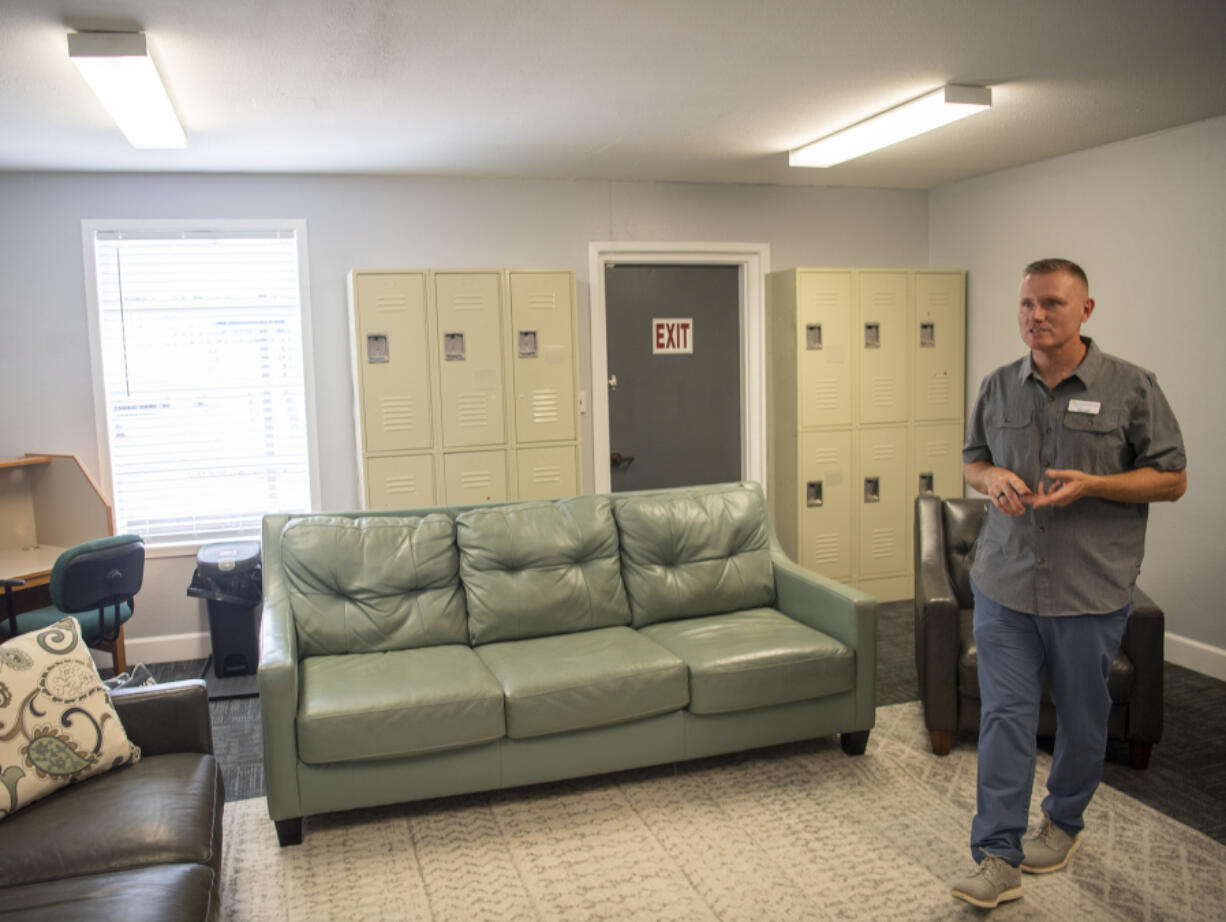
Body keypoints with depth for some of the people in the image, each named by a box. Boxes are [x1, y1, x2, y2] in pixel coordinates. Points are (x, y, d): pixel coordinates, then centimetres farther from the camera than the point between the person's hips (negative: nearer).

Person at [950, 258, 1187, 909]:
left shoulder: (1130, 387, -4)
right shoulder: (998, 387, 6)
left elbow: (1172, 479, -2)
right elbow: (971, 460, 17)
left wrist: (1090, 484, -18)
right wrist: (992, 477, -7)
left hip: (1090, 590, -2)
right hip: (1004, 586, 2)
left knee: (1082, 720, 15)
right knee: (1003, 716, 0)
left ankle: (1063, 822, 38)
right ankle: (997, 858, 7)